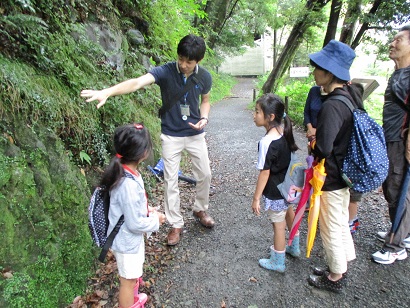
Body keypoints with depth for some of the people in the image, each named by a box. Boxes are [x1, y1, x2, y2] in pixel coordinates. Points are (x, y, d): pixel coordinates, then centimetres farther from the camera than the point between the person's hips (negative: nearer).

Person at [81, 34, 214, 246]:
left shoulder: (204, 77, -7)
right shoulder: (165, 72, -19)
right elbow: (137, 82, -35)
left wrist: (204, 118, -10)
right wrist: (107, 92, -51)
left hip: (195, 134, 3)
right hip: (171, 135, -3)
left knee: (204, 174, 12)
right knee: (171, 181, 3)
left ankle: (200, 210, 39)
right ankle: (176, 224, 22)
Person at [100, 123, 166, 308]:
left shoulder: (125, 172, -7)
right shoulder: (129, 185, -36)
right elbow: (135, 224, -28)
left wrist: (146, 209, 2)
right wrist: (155, 220, -13)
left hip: (130, 238, 10)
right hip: (127, 241, -10)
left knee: (132, 276, 32)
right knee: (128, 281, 15)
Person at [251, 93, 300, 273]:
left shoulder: (267, 142, -28)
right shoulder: (285, 132, -4)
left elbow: (264, 173, -24)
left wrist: (256, 198, -15)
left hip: (275, 192, -8)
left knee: (278, 225, 9)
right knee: (289, 216, 27)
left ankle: (278, 262, 30)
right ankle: (294, 247, 51)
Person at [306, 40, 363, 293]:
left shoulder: (332, 106, -28)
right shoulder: (351, 95, 1)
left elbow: (323, 148, -31)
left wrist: (313, 145, -10)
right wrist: (318, 134, 2)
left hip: (332, 178, -9)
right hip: (346, 173, 9)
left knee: (331, 228, 10)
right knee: (341, 222, 23)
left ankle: (335, 278, 31)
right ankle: (340, 267, 43)